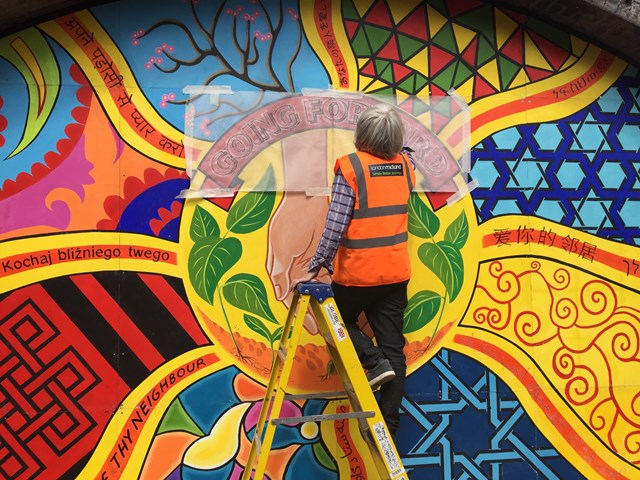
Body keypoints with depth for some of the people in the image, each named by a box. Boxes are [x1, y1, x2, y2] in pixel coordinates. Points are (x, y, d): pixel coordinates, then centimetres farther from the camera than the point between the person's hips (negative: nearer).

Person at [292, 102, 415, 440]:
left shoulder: (350, 167, -14)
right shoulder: (405, 165, 2)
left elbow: (335, 225, -19)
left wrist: (316, 267, -12)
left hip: (356, 273, -5)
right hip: (396, 273, 5)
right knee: (393, 347, 10)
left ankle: (375, 362, 0)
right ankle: (389, 426, 16)